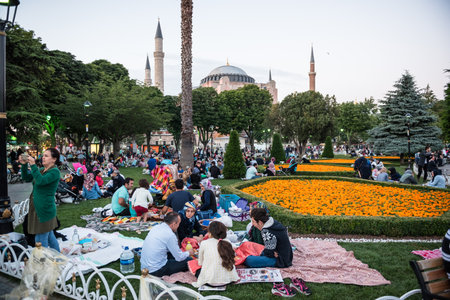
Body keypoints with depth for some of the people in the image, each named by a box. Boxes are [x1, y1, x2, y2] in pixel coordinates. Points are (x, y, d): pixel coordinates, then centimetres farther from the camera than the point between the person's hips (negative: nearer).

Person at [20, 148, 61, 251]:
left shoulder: (55, 171, -14)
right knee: (49, 236, 19)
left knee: (41, 240, -3)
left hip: (45, 209, -9)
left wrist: (33, 165, -25)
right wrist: (24, 165, -3)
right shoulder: (42, 170, 12)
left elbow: (41, 181, -28)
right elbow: (26, 178, 12)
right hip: (37, 207, 9)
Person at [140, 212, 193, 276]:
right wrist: (189, 253, 10)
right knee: (189, 260, -5)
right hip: (156, 271, -8)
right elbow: (179, 258, -10)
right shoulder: (170, 235, -19)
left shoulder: (156, 227, 5)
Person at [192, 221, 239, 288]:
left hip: (210, 281, -2)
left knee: (198, 271, 28)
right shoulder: (227, 243, -4)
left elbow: (200, 263, 2)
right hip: (228, 280, 2)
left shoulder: (204, 243, -10)